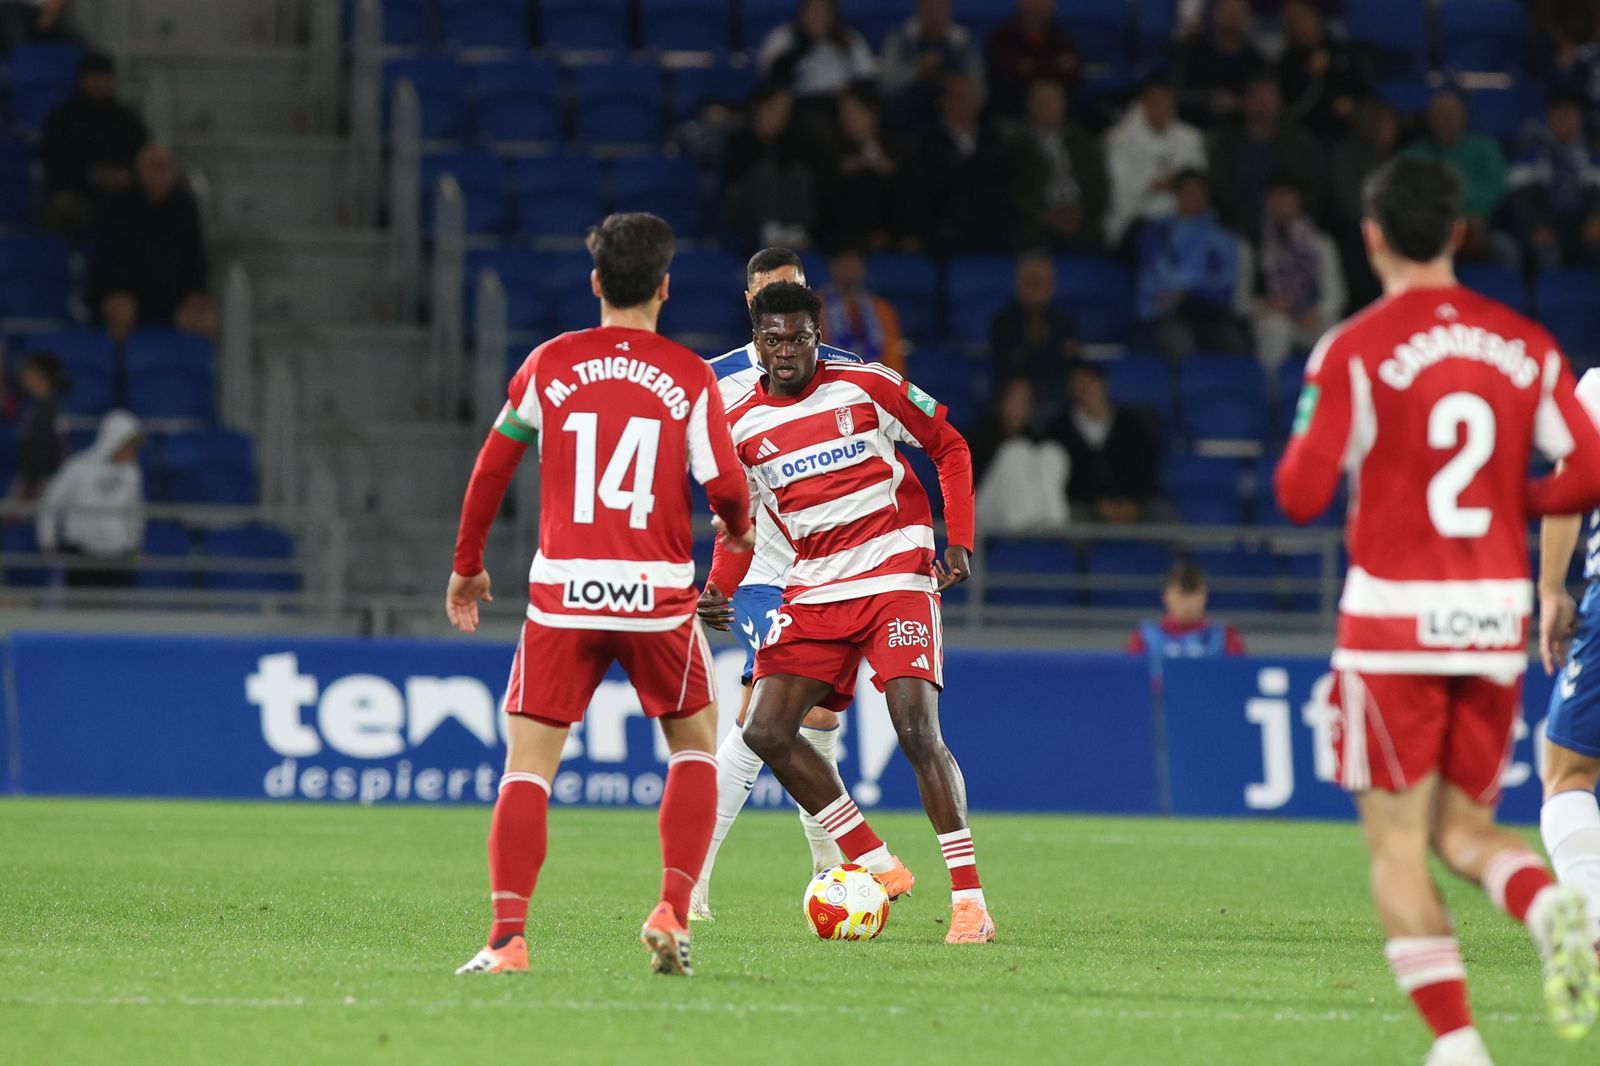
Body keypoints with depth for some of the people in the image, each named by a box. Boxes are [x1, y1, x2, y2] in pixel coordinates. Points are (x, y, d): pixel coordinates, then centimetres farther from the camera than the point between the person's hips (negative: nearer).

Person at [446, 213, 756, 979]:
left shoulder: (550, 364, 5)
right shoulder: (690, 376, 1)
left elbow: (491, 467, 9)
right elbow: (726, 488, -2)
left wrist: (467, 564, 22)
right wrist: (738, 530, 22)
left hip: (562, 595, 0)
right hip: (658, 595, 0)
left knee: (528, 765, 3)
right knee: (694, 744, 20)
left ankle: (508, 936, -11)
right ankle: (672, 911, 4)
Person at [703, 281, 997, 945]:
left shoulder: (866, 386, -4)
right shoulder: (739, 428, 4)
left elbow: (950, 448, 7)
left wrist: (959, 540, -3)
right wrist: (718, 590, -6)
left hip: (898, 578, -4)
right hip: (814, 592, 4)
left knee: (916, 731, -17)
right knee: (766, 732, -9)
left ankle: (970, 901, -13)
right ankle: (876, 866, 3)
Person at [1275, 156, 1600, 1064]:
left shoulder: (1355, 352, -7)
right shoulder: (1526, 345, 5)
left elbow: (1303, 495, -10)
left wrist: (1307, 445, 11)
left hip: (1395, 617, -4)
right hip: (1496, 614, 4)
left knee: (1397, 843, 3)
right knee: (1463, 827, 16)